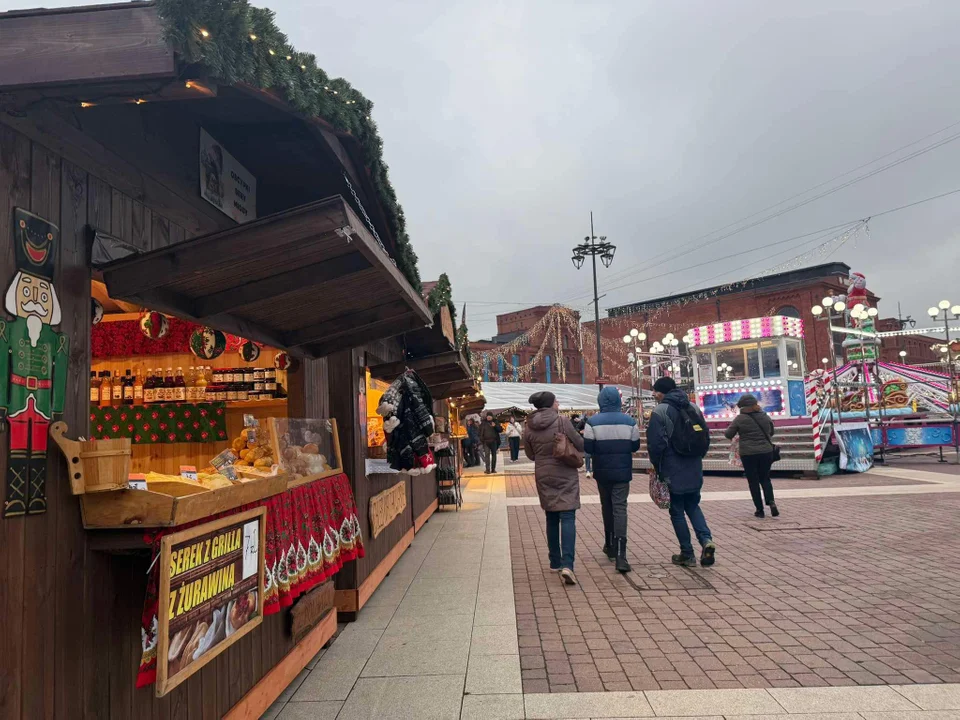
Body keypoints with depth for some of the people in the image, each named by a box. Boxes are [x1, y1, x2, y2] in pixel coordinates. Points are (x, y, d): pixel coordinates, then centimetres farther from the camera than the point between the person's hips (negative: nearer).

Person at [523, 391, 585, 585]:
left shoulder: (529, 427, -2)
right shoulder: (562, 422, -14)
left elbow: (530, 454, 9)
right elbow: (580, 445, -6)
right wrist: (568, 451, 15)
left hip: (544, 477, 4)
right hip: (566, 475, -4)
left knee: (551, 518, 16)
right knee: (568, 517, -4)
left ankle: (555, 562, 24)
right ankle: (567, 564, -16)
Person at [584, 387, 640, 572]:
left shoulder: (593, 422, -9)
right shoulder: (629, 422, -5)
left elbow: (587, 447, -9)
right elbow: (635, 446, 2)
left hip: (602, 472, 0)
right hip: (622, 472, 0)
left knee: (606, 507, 19)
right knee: (620, 508, -2)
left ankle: (610, 545, 31)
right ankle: (620, 554, -13)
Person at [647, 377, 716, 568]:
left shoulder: (660, 411, -12)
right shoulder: (693, 407, 7)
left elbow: (655, 443, -16)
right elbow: (706, 437, 10)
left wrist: (657, 466, -1)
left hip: (673, 471, -5)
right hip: (694, 469, 5)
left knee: (677, 511, 7)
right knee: (693, 506, 19)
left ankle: (687, 554, 10)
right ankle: (706, 539, -2)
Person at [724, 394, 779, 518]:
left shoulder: (740, 419, -10)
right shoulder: (764, 416, 3)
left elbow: (729, 435, -2)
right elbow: (772, 431, 18)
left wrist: (725, 431, 18)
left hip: (748, 453, -3)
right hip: (766, 452, 3)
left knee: (753, 481, 7)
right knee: (765, 478, 17)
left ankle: (759, 509, 8)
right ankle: (771, 501, -4)